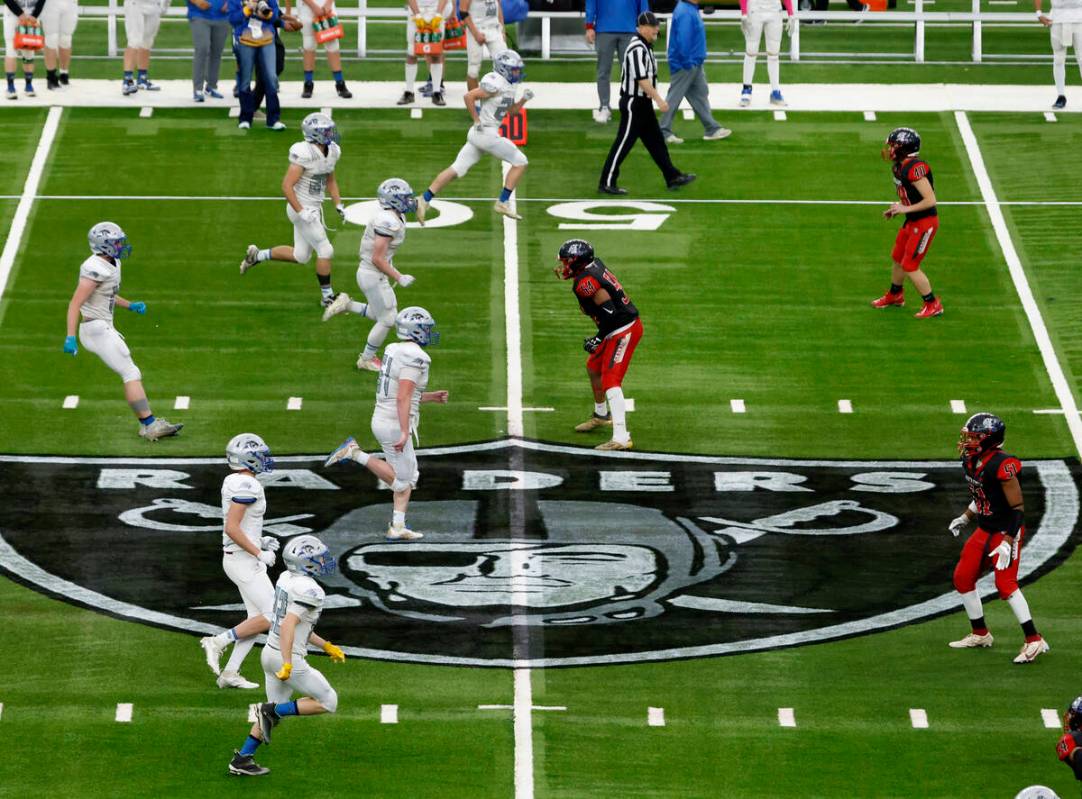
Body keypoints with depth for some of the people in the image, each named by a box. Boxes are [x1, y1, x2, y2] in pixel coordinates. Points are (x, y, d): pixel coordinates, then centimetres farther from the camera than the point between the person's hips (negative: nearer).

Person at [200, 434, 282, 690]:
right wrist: (259, 554, -19)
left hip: (239, 557, 10)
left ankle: (230, 673, 12)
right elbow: (232, 528, -25)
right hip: (244, 561, -10)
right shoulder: (247, 486, -20)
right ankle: (218, 642, -3)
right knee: (272, 617, -7)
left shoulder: (234, 482, 10)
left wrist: (260, 541, 14)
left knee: (257, 619, 12)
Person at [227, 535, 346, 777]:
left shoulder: (286, 579, 9)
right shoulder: (308, 590, -20)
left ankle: (242, 759, 20)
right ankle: (273, 711, -1)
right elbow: (288, 625, -29)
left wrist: (327, 646, 24)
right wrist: (287, 665, -32)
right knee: (328, 702, 7)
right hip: (289, 659, -9)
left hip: (271, 651, 9)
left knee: (276, 713, 20)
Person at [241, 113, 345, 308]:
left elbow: (330, 180, 19)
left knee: (300, 256, 16)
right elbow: (287, 186, -23)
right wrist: (301, 212, -25)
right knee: (325, 251, -4)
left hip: (314, 207, 9)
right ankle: (327, 296, 12)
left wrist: (338, 205, 9)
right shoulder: (304, 154, -24)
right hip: (302, 208, -9)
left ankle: (257, 255, 31)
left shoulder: (331, 152, 3)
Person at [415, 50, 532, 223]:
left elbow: (511, 111, 25)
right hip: (486, 132, -9)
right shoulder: (496, 84, -16)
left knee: (457, 170, 7)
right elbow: (468, 96, -21)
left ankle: (425, 200, 4)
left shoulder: (507, 85, 14)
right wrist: (477, 121, -17)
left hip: (478, 135, 9)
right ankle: (503, 203, 3)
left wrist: (524, 99, 8)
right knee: (520, 162, 1)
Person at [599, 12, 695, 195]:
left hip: (643, 104, 10)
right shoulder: (637, 49, -20)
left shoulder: (645, 46, 12)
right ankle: (606, 184, 0)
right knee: (624, 143, -5)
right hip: (633, 103, -10)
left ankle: (673, 178, 17)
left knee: (656, 141, 13)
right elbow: (641, 79, -25)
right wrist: (659, 99, -23)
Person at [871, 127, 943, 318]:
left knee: (910, 266, -3)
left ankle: (933, 305, 12)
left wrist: (905, 209, -23)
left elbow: (930, 200, -27)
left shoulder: (915, 168, -27)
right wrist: (896, 210, 8)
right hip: (912, 222, 10)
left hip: (925, 223, -10)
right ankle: (895, 295, 46)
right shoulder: (899, 167, 4)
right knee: (897, 259, 23)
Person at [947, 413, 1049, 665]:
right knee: (963, 578, 11)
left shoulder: (1002, 466, -25)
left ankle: (1034, 641, -13)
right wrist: (965, 518, 22)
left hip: (1007, 531, -9)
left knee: (1005, 585, -17)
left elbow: (1018, 508, -22)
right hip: (985, 530, 9)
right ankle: (980, 634, 27)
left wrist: (1008, 543, -27)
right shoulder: (971, 461, 1)